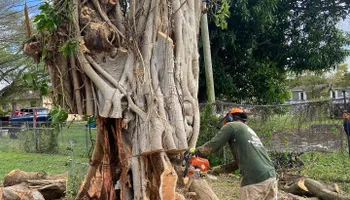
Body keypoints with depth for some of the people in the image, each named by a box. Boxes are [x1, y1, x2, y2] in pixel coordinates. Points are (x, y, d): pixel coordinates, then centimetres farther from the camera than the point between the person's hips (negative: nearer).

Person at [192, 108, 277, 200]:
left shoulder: (231, 126, 6)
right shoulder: (248, 130, 29)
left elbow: (212, 145, 2)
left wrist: (195, 151, 18)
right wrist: (219, 169, 36)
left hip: (254, 180, -7)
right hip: (271, 175, 8)